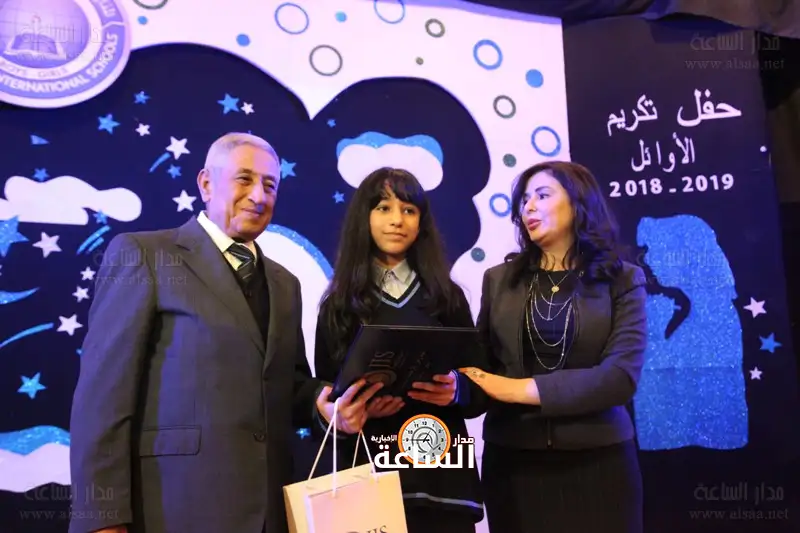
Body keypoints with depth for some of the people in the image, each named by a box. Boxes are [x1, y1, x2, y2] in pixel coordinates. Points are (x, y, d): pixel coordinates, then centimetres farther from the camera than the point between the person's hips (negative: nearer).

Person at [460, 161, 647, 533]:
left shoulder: (622, 280, 0)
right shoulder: (499, 279, 7)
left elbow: (621, 376, -12)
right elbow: (481, 364, 4)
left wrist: (523, 389, -17)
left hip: (596, 460, -1)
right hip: (512, 460, 2)